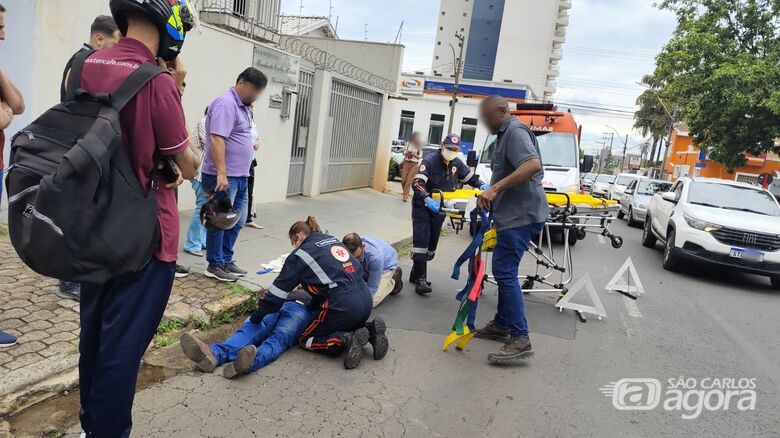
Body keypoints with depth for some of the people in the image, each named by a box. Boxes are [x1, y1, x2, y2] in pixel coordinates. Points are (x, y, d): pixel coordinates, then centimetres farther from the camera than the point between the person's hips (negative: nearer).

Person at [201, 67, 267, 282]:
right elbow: (216, 139, -24)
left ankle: (226, 260, 27)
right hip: (223, 177, -10)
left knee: (237, 221, 15)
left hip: (240, 176, 10)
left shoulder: (243, 107, 15)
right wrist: (221, 173, -29)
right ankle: (215, 266, 13)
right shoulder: (226, 104, -15)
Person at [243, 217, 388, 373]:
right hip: (365, 301, 7)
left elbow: (279, 290, 2)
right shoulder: (332, 240, 18)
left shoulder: (300, 254, 0)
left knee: (305, 340, 12)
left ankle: (347, 340, -11)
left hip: (343, 306, -7)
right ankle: (370, 331, 5)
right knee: (340, 327, 32)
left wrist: (257, 315, 12)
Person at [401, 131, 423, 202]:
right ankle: (405, 194, 24)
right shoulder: (408, 143, 6)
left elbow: (420, 156, -5)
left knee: (409, 181, -7)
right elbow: (404, 153, 9)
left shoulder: (419, 145, -2)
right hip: (406, 163, 3)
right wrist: (407, 153, -13)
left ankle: (405, 197, -3)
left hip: (414, 164, -3)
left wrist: (414, 155, -23)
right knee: (403, 180, 3)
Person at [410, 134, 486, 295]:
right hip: (423, 207, -7)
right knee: (421, 241, -15)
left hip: (439, 209, 7)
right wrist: (428, 199, -46)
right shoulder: (429, 161, -19)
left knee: (432, 243, 10)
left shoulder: (457, 163, 2)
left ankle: (416, 273, 25)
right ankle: (420, 279, -12)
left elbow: (470, 176, 15)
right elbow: (417, 183, -30)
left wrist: (480, 185, -7)